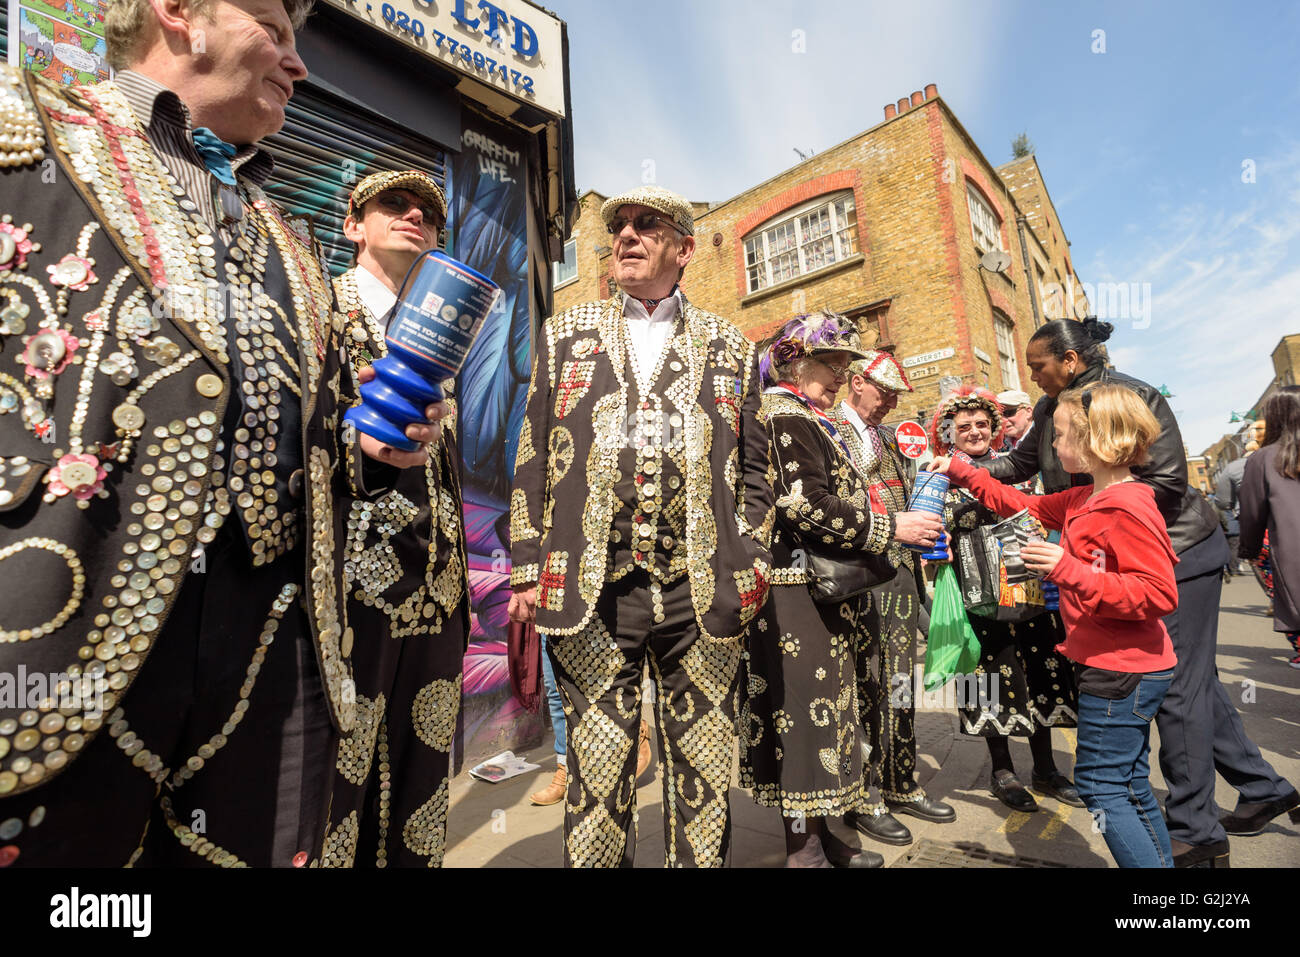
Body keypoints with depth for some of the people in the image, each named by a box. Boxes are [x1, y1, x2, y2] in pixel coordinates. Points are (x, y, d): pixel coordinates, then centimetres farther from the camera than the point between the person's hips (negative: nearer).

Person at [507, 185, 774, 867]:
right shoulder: (565, 334, 14)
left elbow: (753, 468, 13)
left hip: (704, 593, 1)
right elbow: (533, 459, 8)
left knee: (704, 782, 13)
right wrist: (528, 570, 1)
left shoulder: (731, 347, 13)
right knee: (598, 777, 10)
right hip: (592, 590, 0)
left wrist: (752, 561, 3)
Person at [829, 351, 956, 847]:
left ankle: (901, 786, 31)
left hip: (902, 570, 8)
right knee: (865, 686, 1)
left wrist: (923, 522, 9)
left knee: (899, 684, 15)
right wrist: (892, 526, -23)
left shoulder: (887, 435, 20)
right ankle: (862, 798, 17)